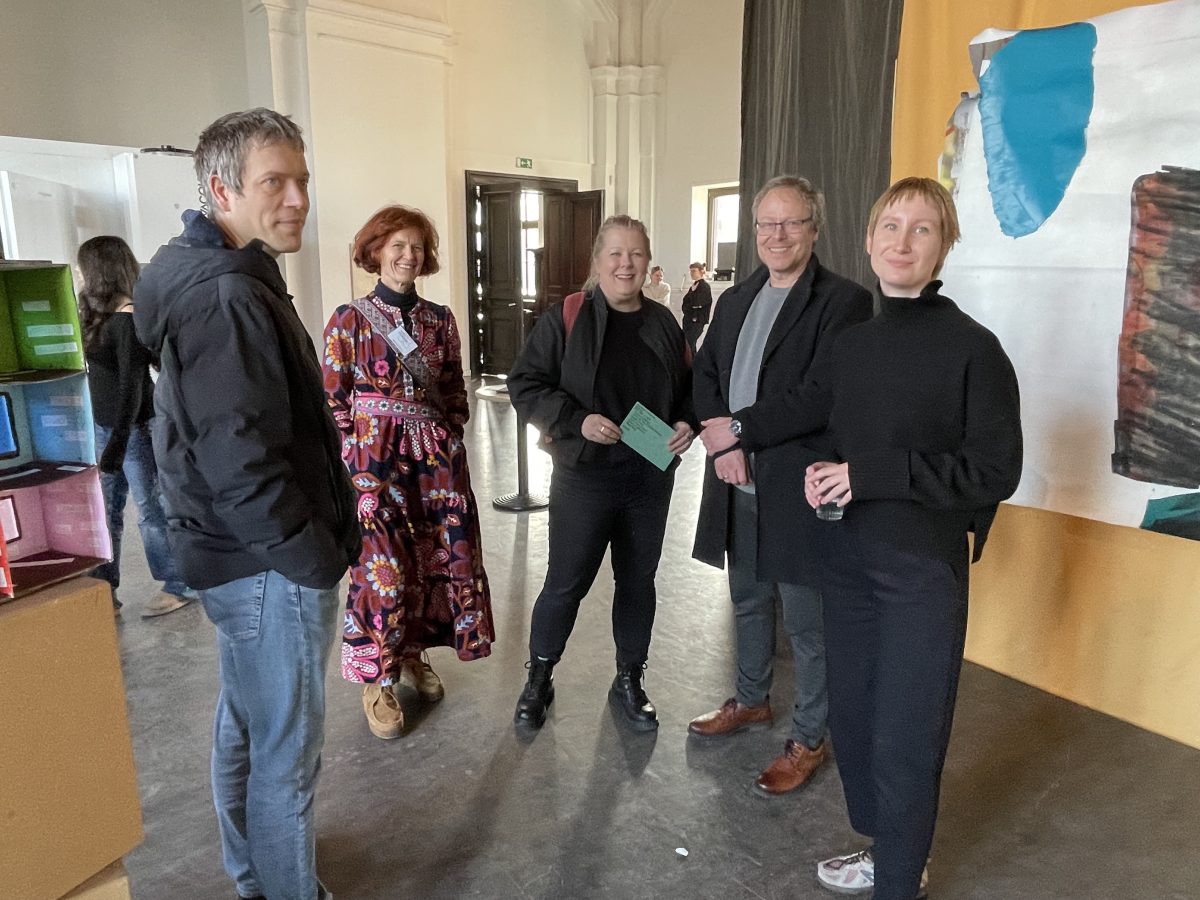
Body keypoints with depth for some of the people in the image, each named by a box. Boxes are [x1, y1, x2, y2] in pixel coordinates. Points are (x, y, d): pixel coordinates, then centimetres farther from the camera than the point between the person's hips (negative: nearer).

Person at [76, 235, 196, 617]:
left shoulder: (129, 317, -15)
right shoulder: (100, 313, 11)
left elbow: (132, 384, -20)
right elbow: (101, 376, 15)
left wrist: (119, 442, -22)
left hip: (135, 428, -8)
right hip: (104, 425, 8)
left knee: (151, 509, 2)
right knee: (105, 511, 13)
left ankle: (179, 586, 15)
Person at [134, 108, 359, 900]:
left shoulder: (225, 279, 11)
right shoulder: (228, 297, -22)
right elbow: (241, 466, -26)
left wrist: (321, 541, 14)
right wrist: (320, 559, -17)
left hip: (249, 558, 11)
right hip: (273, 566, -11)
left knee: (247, 725, 24)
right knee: (287, 750, 6)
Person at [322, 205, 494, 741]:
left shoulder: (439, 319, 7)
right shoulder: (348, 320, -4)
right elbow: (334, 401, -3)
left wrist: (453, 443, 7)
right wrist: (356, 461, -7)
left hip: (437, 457, 4)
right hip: (375, 460, -4)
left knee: (439, 558, 10)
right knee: (384, 569, -2)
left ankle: (415, 654, 33)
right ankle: (379, 681, 17)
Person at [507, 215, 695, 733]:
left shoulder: (662, 323, 6)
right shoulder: (565, 319, -7)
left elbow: (689, 388, 16)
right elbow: (525, 384, -9)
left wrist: (687, 423, -4)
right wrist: (576, 420, -21)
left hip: (651, 478, 4)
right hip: (585, 478, -4)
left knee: (638, 581, 15)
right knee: (566, 583, 5)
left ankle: (629, 682, 33)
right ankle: (538, 679, 28)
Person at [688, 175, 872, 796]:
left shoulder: (843, 301, -10)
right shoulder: (734, 301, 13)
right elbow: (705, 376, 8)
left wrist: (739, 429, -16)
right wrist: (723, 445, -8)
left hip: (797, 489, -7)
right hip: (738, 486, 7)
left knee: (807, 624, 7)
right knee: (748, 603, 22)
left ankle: (808, 740, 26)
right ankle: (751, 702, 44)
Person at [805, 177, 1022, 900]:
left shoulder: (973, 347, -11)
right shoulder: (851, 344, 8)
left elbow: (995, 471, -13)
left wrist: (873, 473, -19)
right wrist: (824, 475, -5)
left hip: (925, 568, -6)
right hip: (849, 560, 6)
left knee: (906, 737, 5)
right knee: (852, 716, 15)